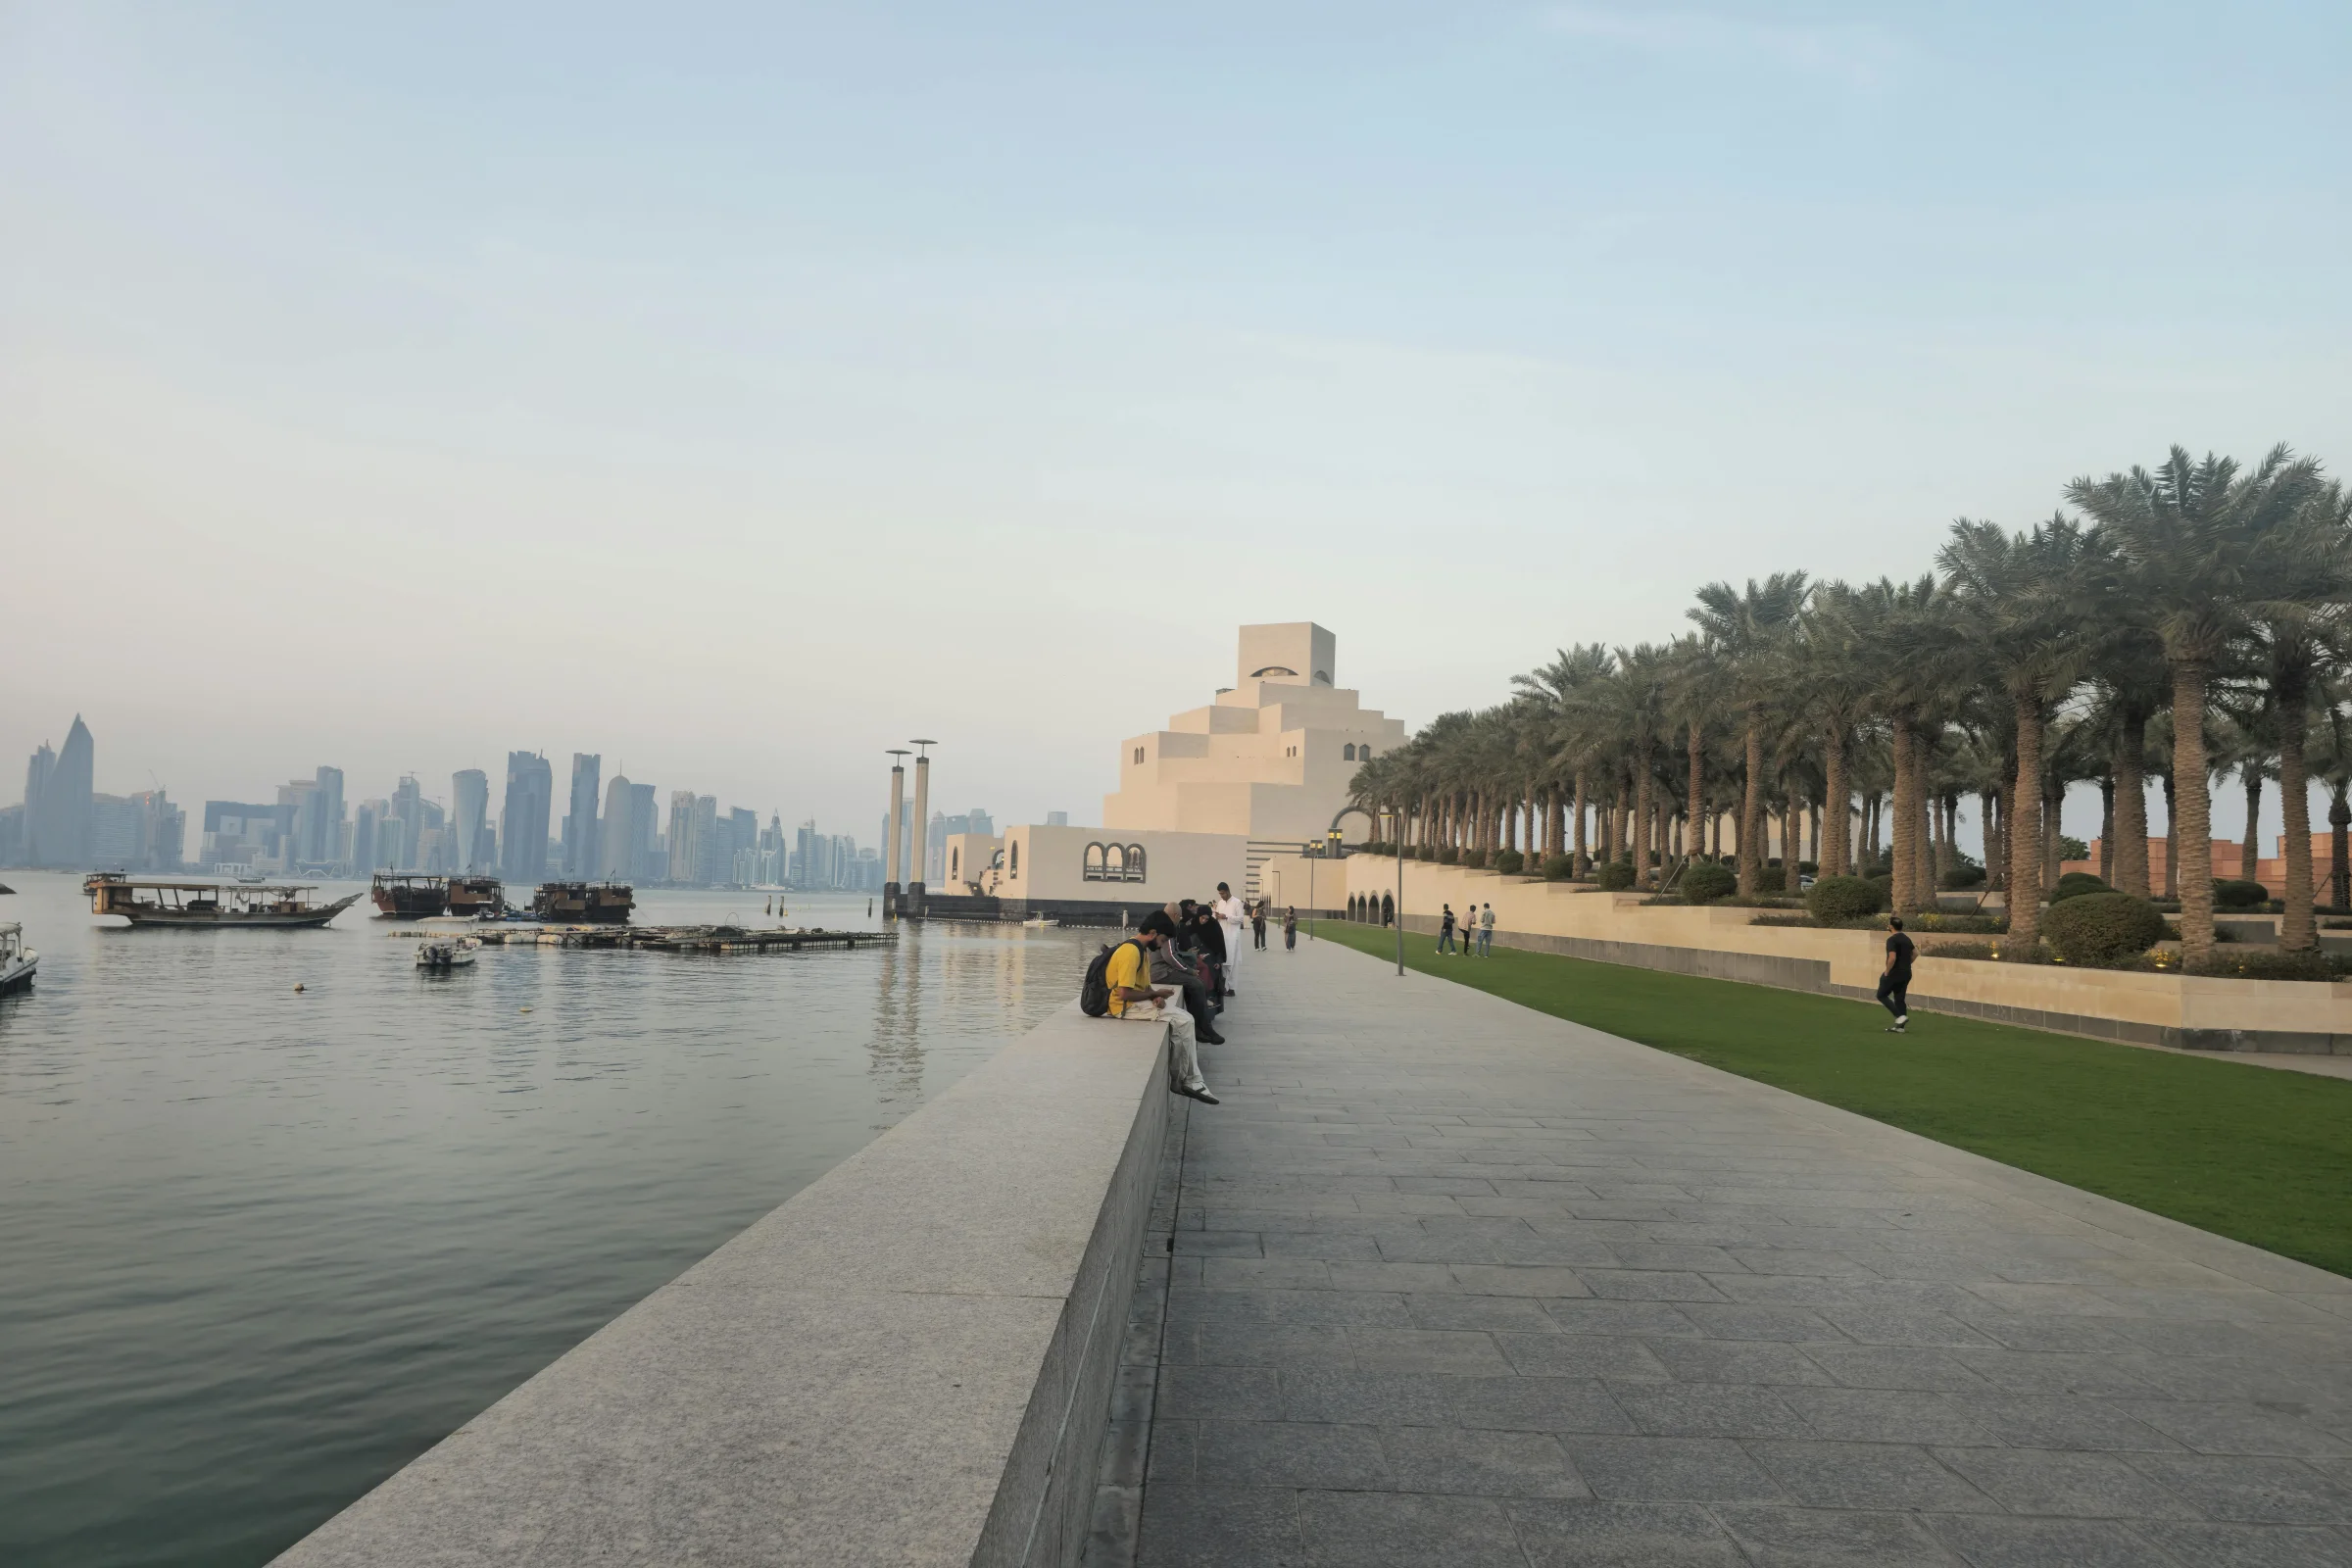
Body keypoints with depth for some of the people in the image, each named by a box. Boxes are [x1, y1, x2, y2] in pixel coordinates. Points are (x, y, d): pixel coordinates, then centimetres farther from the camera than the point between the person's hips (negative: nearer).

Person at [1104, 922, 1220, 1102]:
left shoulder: (1142, 950, 12)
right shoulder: (1131, 952, -21)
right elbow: (1124, 993, -25)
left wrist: (1156, 997, -9)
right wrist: (1156, 994, -12)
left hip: (1136, 1003, 10)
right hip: (1125, 1007, -10)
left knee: (1185, 1019, 0)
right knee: (1182, 1021, -14)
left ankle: (1191, 1081, -2)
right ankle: (1183, 1081, -1)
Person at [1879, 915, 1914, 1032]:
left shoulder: (1892, 940, -18)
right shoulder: (1907, 939, 10)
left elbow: (1892, 958, -27)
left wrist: (1887, 972, -16)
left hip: (1894, 973, -8)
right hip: (1906, 973, 8)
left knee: (1881, 995, 5)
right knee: (1900, 999, 12)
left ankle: (1900, 1016, -8)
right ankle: (1899, 1026, 11)